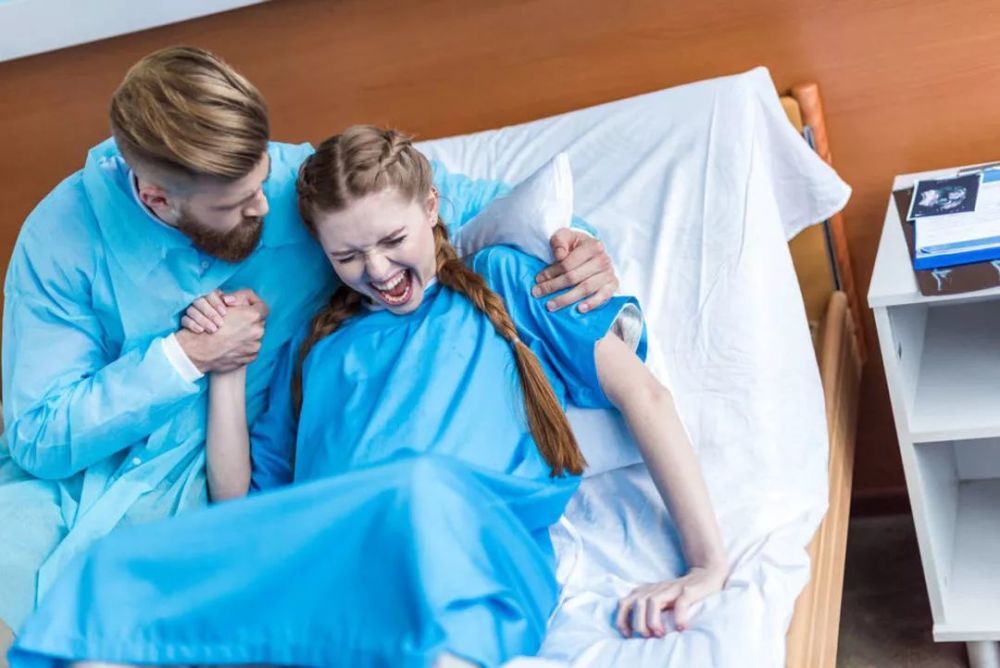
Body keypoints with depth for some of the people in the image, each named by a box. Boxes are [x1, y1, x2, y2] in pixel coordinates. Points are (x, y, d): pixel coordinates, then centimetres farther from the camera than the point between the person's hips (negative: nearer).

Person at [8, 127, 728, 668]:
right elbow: (240, 501, 27)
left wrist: (709, 561, -2)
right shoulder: (316, 346, 30)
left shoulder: (501, 281, 22)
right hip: (327, 571, 3)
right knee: (120, 571, -29)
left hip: (478, 555, -2)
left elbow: (640, 392, 11)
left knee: (425, 490, -41)